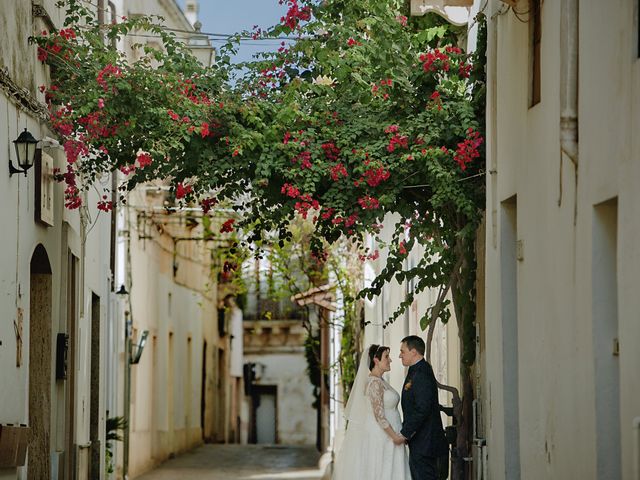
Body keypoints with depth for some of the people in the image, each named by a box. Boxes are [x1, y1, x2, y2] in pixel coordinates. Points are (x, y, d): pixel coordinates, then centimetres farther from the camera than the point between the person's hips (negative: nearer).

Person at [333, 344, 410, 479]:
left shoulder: (380, 381, 13)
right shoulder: (375, 382, -16)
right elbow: (379, 415, -20)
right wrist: (395, 436, -17)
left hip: (386, 436, 9)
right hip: (380, 437, -9)